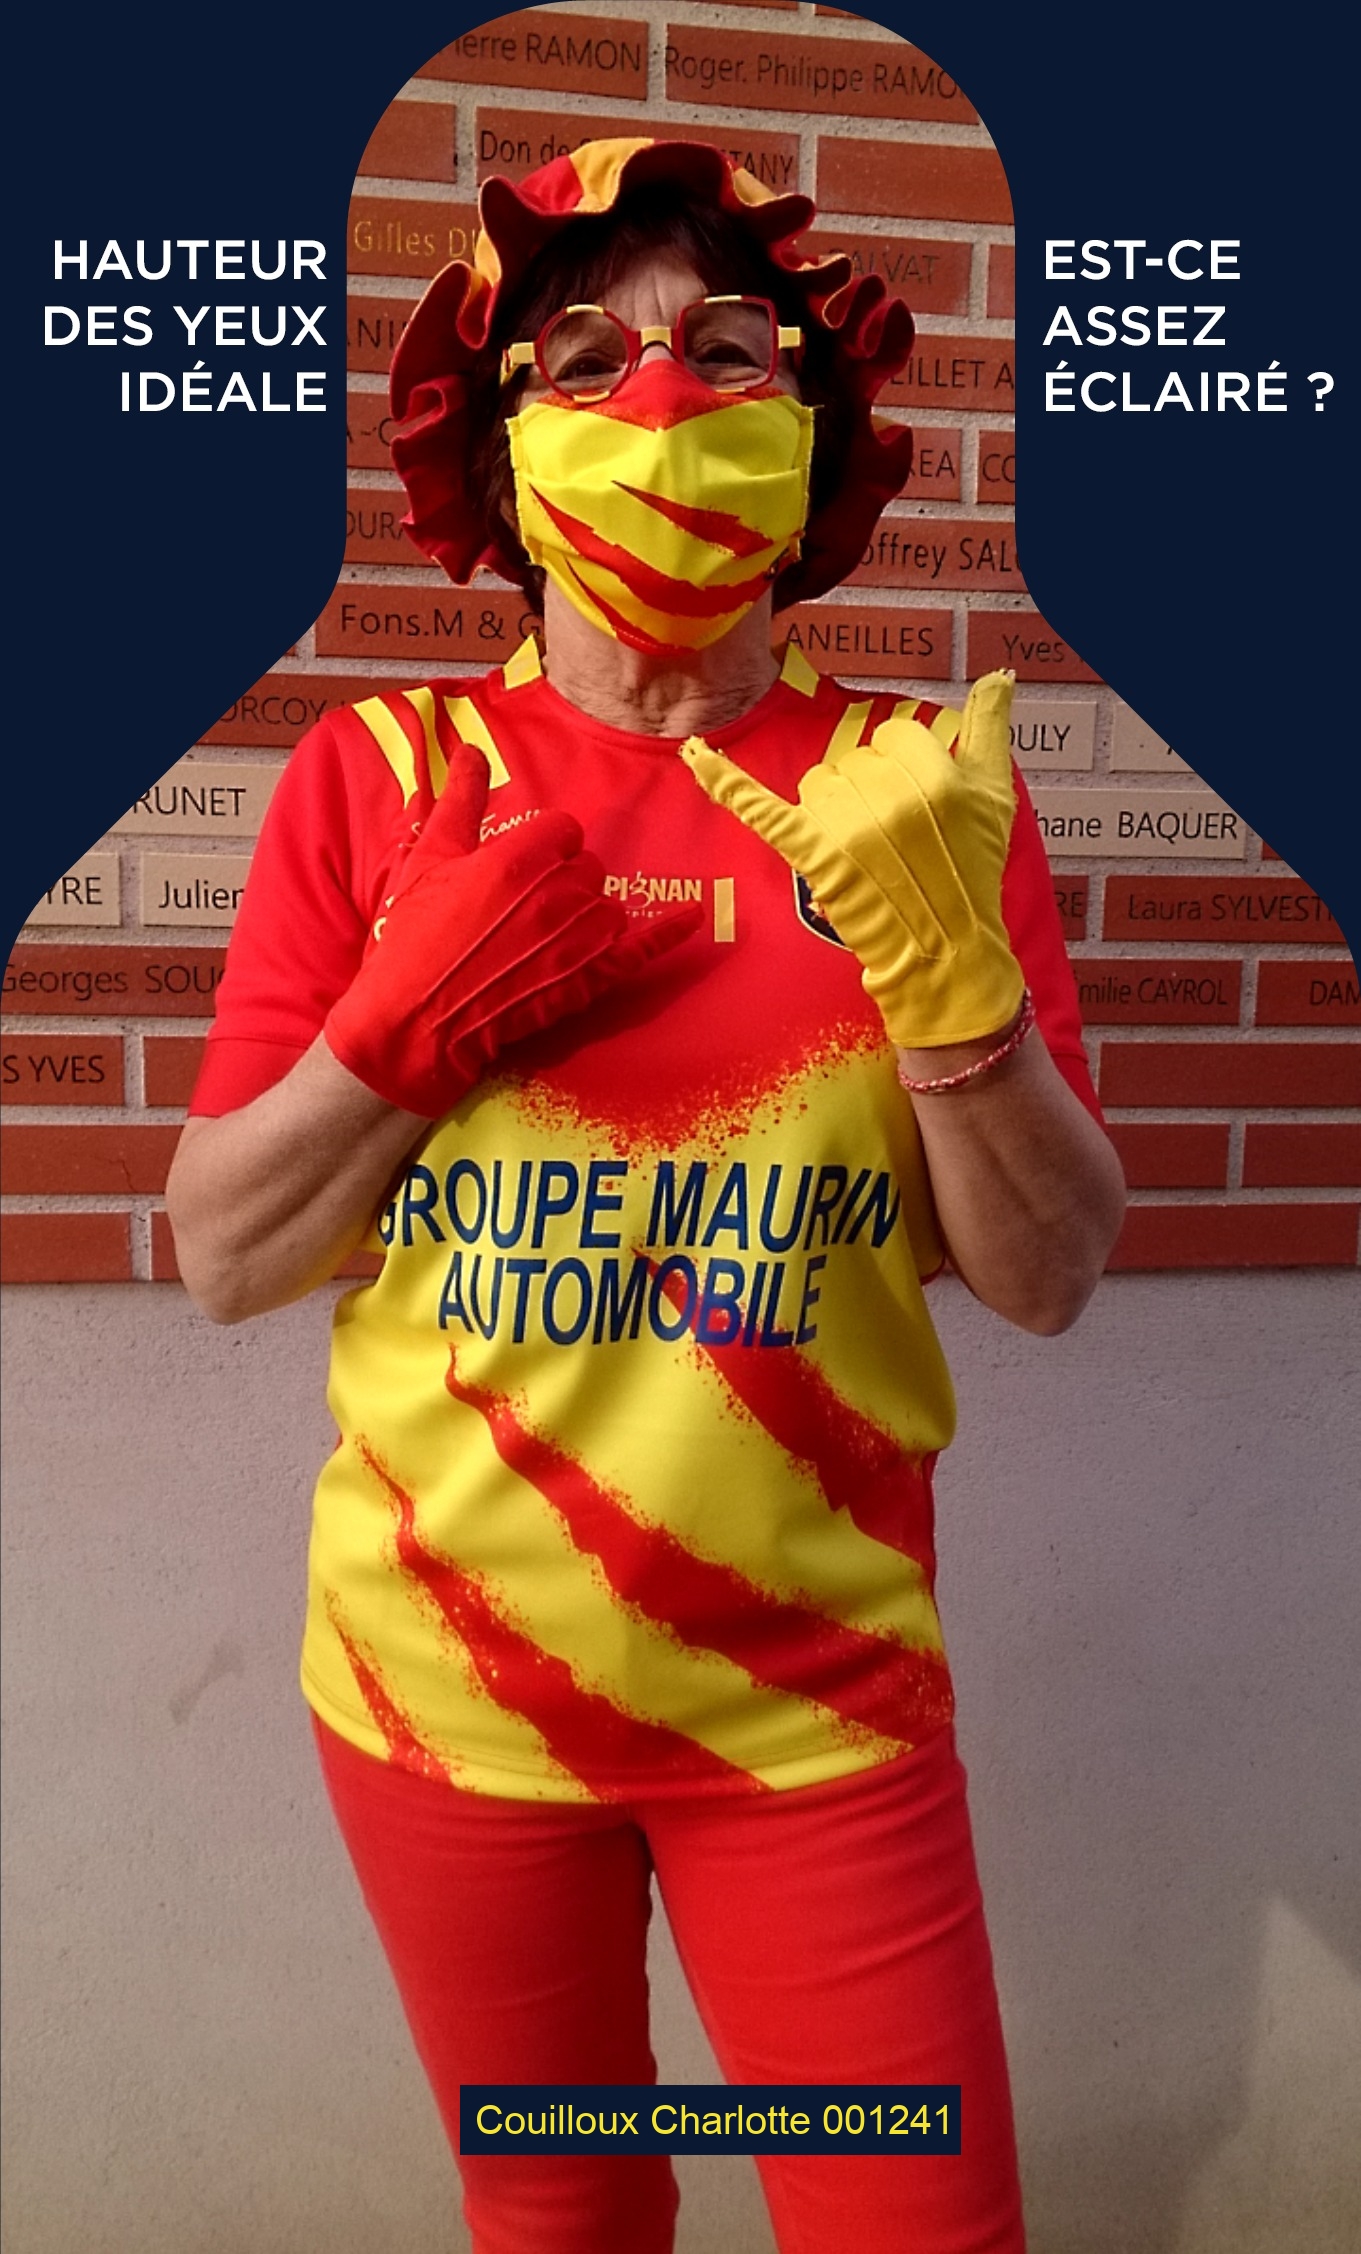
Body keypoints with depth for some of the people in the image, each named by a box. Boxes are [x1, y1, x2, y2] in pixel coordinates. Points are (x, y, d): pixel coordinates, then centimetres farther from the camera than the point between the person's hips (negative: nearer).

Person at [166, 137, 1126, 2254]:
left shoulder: (919, 789, -5)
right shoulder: (382, 780, -5)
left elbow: (1051, 1273, -8)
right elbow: (222, 1257, -4)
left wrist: (946, 958, -22)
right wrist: (413, 1015, -18)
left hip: (817, 1692, 0)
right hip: (443, 1681, 1)